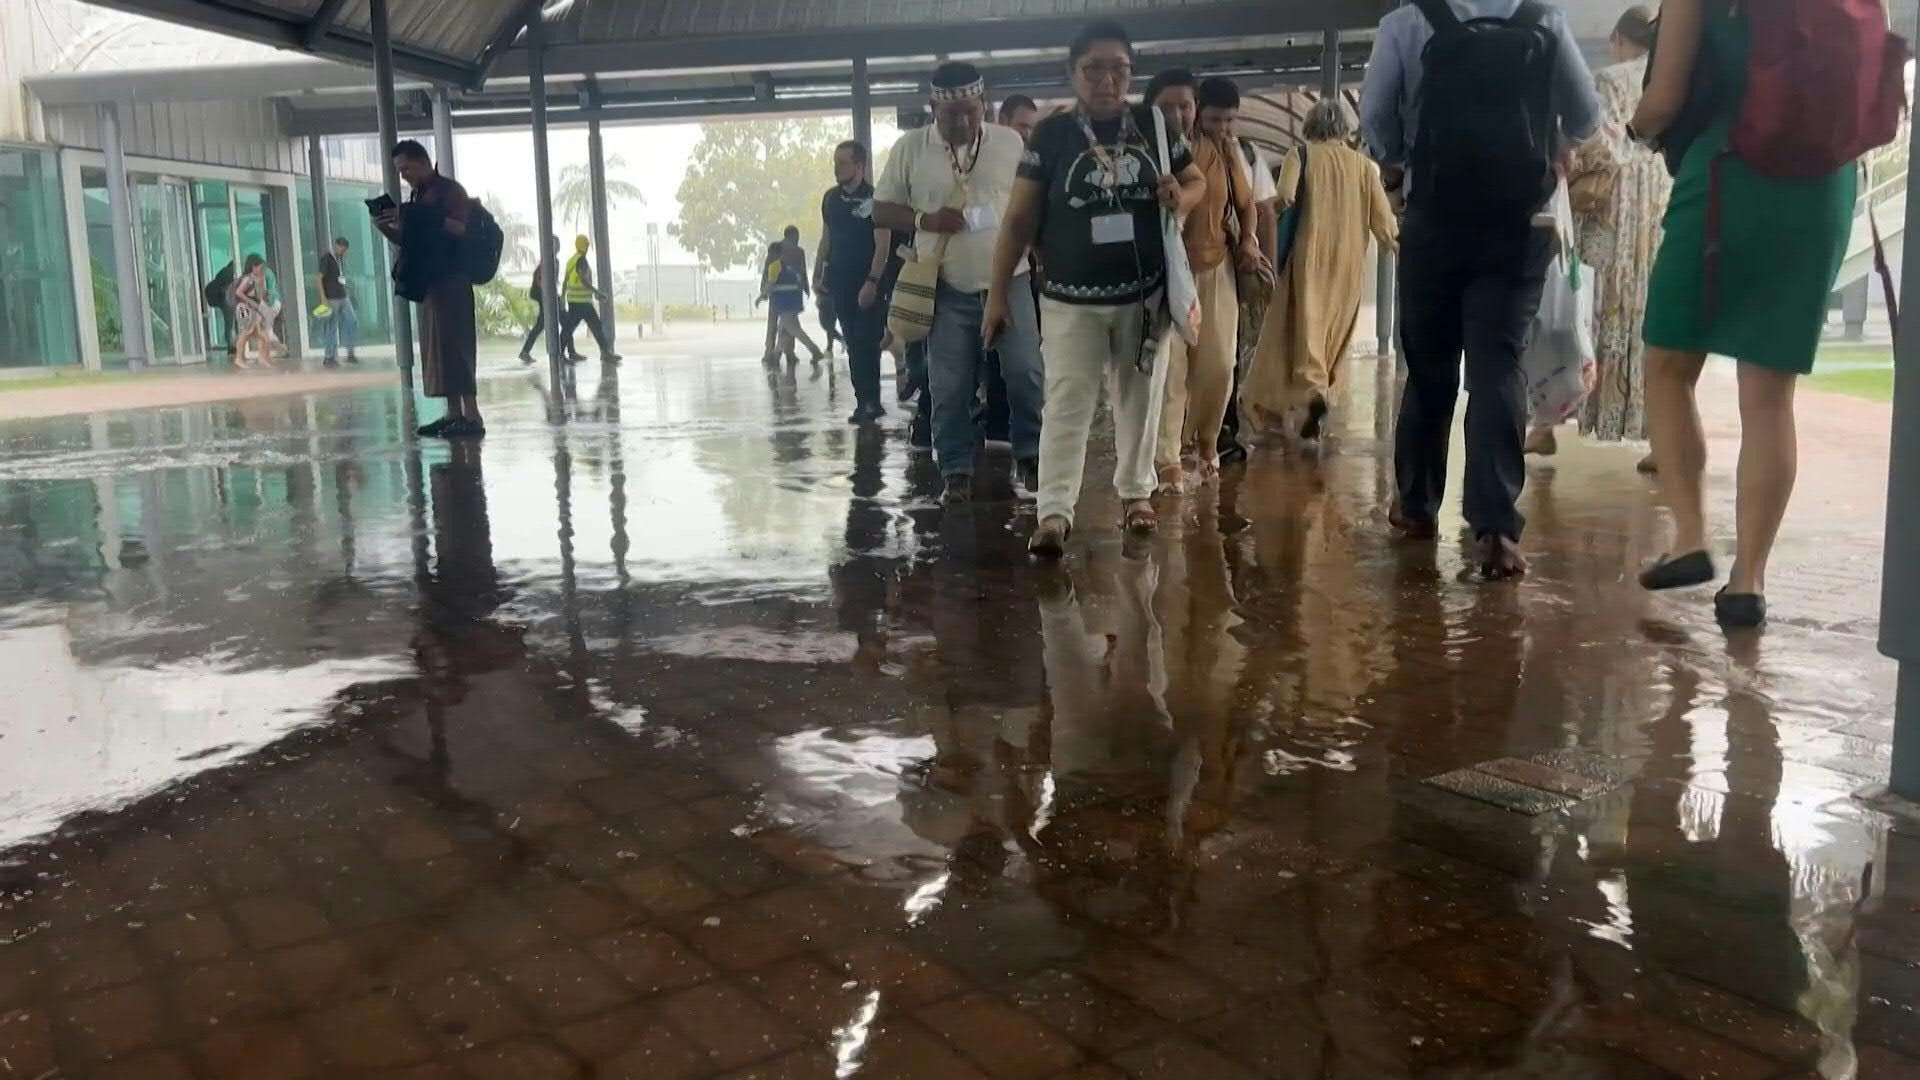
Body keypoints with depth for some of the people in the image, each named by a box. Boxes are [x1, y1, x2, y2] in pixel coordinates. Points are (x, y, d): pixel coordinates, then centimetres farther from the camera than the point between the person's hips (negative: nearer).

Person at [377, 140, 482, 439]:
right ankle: (454, 414, 7)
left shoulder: (450, 190, -5)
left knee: (455, 345, -12)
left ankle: (472, 417, -14)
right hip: (428, 280, 9)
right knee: (437, 347, 5)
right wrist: (387, 228, 5)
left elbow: (464, 230, -16)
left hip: (450, 279, -9)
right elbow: (412, 242, 23)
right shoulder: (419, 197, 21)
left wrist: (426, 218, -24)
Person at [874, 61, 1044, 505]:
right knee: (950, 389, 2)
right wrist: (925, 220, -14)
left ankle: (1031, 456, 17)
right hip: (947, 290, 0)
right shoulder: (909, 148, 1)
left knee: (1026, 374, -1)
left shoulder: (1011, 143, 4)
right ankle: (956, 470, 15)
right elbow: (881, 211, 3)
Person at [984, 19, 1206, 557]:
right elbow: (1019, 217, -2)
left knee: (1138, 396, 14)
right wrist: (997, 293, -5)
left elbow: (1197, 179, 14)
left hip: (1144, 293, 2)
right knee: (1066, 402, -8)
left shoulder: (1154, 125, 1)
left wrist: (1181, 197, -11)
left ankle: (1137, 489, 30)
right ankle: (1054, 511, -10)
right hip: (1072, 298, -2)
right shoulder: (1051, 134, -4)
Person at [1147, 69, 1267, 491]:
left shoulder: (1224, 152, 3)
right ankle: (1168, 458, 0)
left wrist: (1249, 241, -1)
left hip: (1214, 269, 3)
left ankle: (1205, 439, 28)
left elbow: (1245, 204, 13)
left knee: (1218, 364, 3)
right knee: (1167, 366, -8)